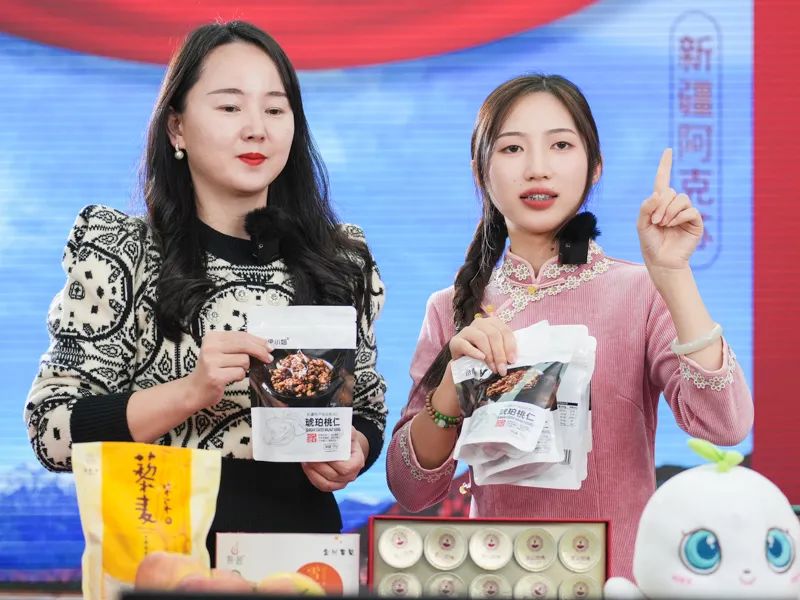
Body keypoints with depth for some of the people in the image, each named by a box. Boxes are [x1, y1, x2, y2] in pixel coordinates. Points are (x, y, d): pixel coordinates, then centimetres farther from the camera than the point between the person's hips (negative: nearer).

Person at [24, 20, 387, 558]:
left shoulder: (343, 259, 8)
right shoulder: (119, 253, 1)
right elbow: (53, 434, -5)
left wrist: (353, 452, -3)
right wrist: (192, 391, -18)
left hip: (302, 535, 2)